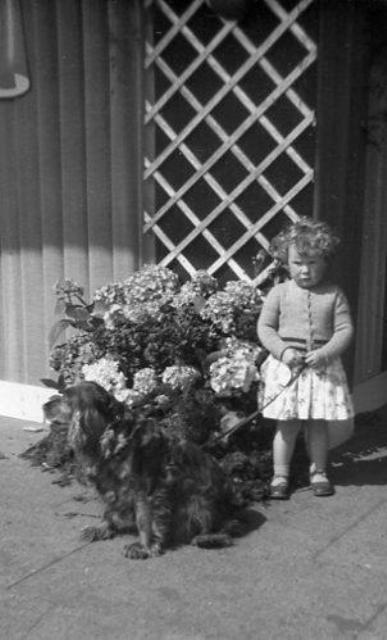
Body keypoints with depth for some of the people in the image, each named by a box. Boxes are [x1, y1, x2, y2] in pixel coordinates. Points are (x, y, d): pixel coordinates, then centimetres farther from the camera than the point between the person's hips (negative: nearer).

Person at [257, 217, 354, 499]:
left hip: (323, 366, 1)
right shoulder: (279, 293, 0)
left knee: (319, 423, 9)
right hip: (286, 365, -1)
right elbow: (265, 326, 0)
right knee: (288, 423, 2)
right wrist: (283, 351, -14)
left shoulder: (334, 294, 0)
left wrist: (326, 352, -16)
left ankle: (319, 471, 26)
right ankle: (280, 475, 14)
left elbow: (345, 329, -2)